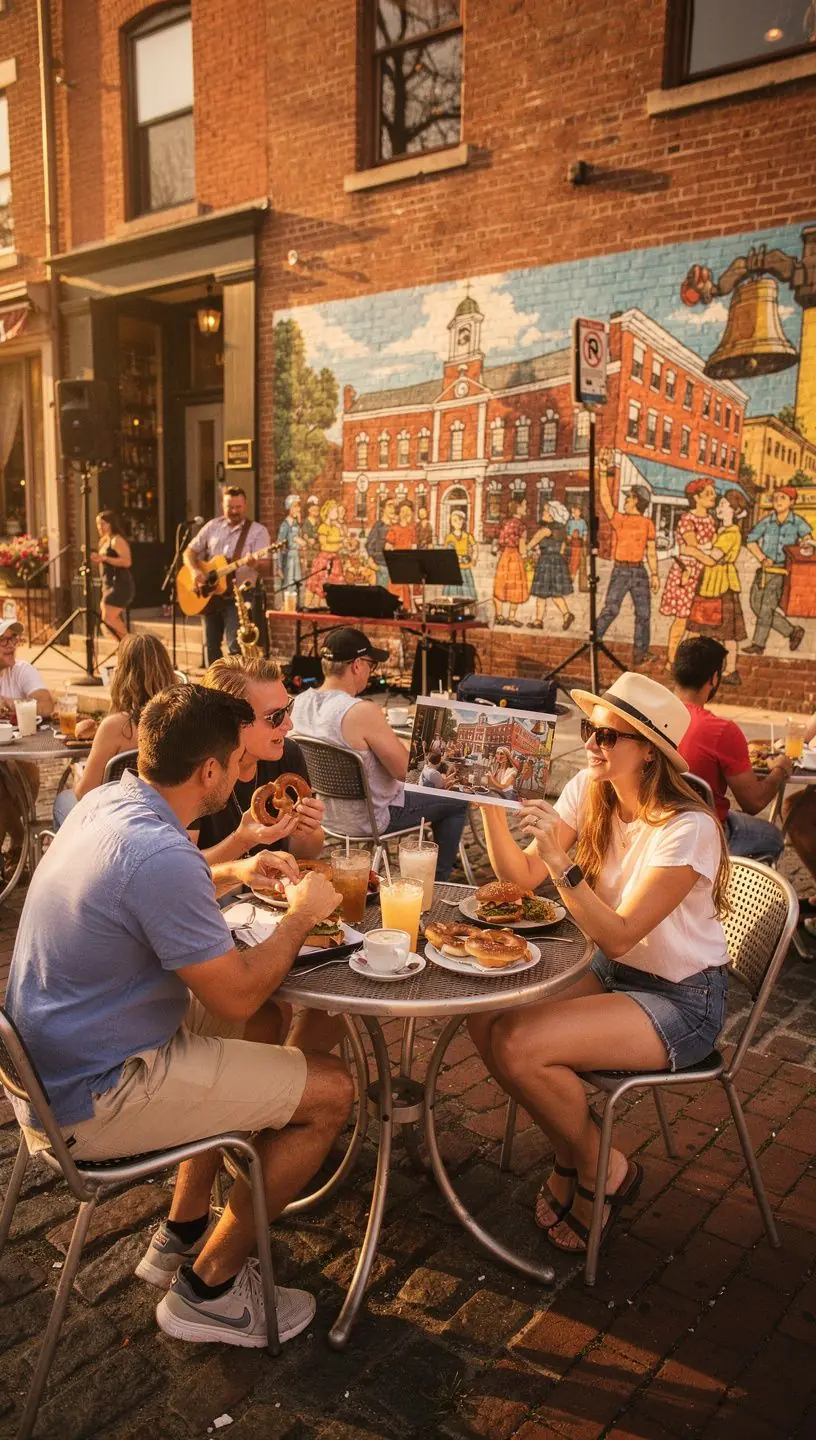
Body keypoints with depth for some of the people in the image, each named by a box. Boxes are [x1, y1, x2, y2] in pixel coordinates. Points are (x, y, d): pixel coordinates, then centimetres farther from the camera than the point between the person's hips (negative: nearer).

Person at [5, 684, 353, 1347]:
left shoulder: (105, 802, 0)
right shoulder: (161, 856, -30)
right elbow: (237, 996, -20)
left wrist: (235, 871, 12)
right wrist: (302, 915, -6)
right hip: (90, 1100, -10)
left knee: (251, 1031, 25)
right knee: (329, 1090, -4)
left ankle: (181, 1236, 32)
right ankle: (208, 1287, 12)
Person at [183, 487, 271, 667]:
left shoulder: (258, 531, -5)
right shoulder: (212, 526, 7)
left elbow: (266, 568, -13)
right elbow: (189, 552, 10)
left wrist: (256, 564, -37)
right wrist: (195, 570, -10)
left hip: (238, 596, -5)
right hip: (210, 595, 5)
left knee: (235, 646, -14)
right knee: (211, 645, 10)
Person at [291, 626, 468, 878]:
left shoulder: (300, 702, -7)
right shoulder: (362, 711, -32)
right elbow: (404, 770, -24)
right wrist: (384, 729, -10)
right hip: (367, 820, -8)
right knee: (457, 802, 13)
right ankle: (437, 880, 27)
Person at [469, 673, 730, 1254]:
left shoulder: (688, 828, -24)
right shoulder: (590, 790, -5)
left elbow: (617, 937, -27)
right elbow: (522, 876, -7)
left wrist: (560, 862, -37)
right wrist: (492, 806, -20)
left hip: (683, 999, -7)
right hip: (616, 973, 7)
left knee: (518, 1045, -23)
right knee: (486, 1019, -12)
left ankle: (603, 1170, 5)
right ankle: (571, 1152, 10)